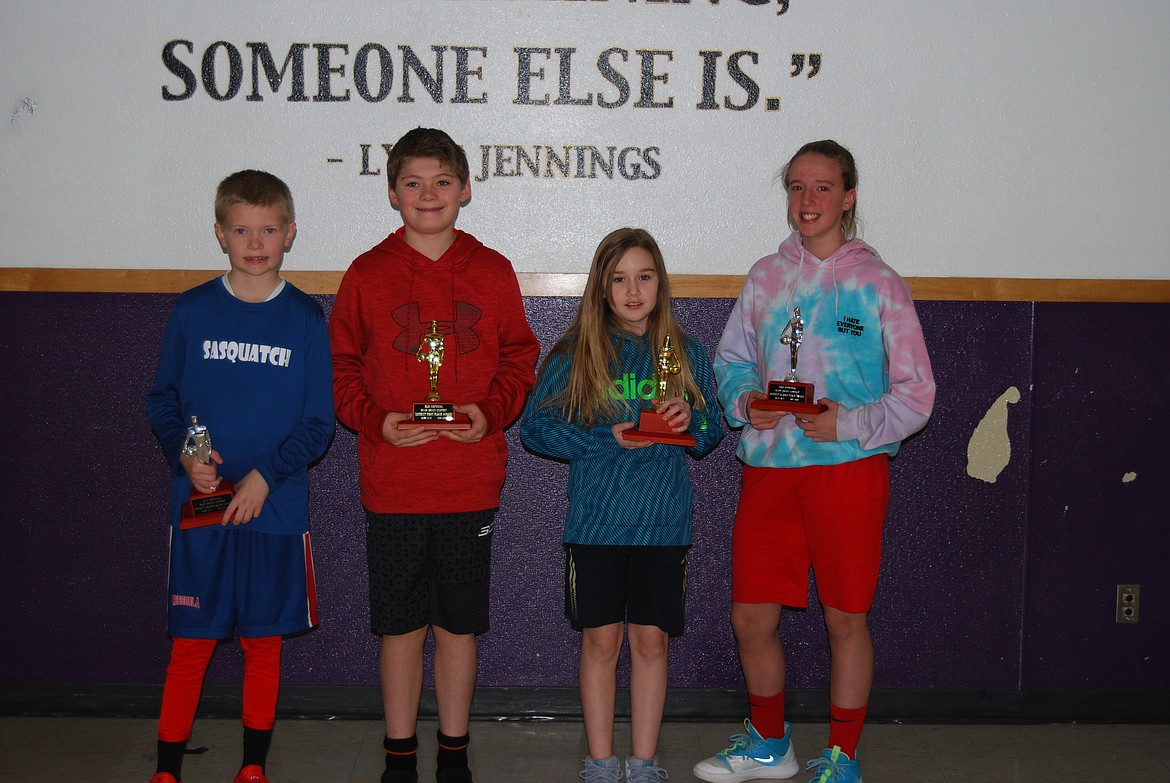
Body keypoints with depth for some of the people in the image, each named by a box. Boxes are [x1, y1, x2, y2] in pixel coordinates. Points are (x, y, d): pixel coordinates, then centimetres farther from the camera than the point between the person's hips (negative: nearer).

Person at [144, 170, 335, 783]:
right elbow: (162, 400, 8)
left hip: (276, 509, 0)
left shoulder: (305, 318, 0)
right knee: (190, 645, 3)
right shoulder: (192, 311, 3)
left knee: (264, 643, 9)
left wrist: (267, 475, -13)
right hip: (199, 505, 0)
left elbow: (318, 423, 0)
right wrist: (183, 454, -10)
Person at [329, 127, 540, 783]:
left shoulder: (492, 273, 4)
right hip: (392, 485, 0)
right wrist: (377, 422, -10)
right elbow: (340, 368, 6)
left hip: (471, 486, 0)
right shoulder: (367, 274, 2)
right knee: (401, 626, 8)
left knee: (459, 625, 10)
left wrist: (490, 412, -8)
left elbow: (520, 359, 9)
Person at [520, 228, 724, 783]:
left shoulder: (685, 352, 5)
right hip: (596, 520, -1)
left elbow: (711, 435, 12)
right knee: (601, 639, 6)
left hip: (662, 522, 1)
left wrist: (690, 420, -12)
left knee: (651, 639, 6)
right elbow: (533, 426, -4)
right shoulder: (577, 351, -2)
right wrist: (606, 440, -14)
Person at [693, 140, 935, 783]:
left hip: (849, 469, -3)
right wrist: (745, 401, -4)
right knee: (750, 616, 7)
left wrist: (850, 423, -17)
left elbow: (915, 393, -2)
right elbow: (731, 360, 17)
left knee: (846, 620, 6)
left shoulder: (878, 284, -1)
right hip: (768, 468, 4)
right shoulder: (765, 277, 10)